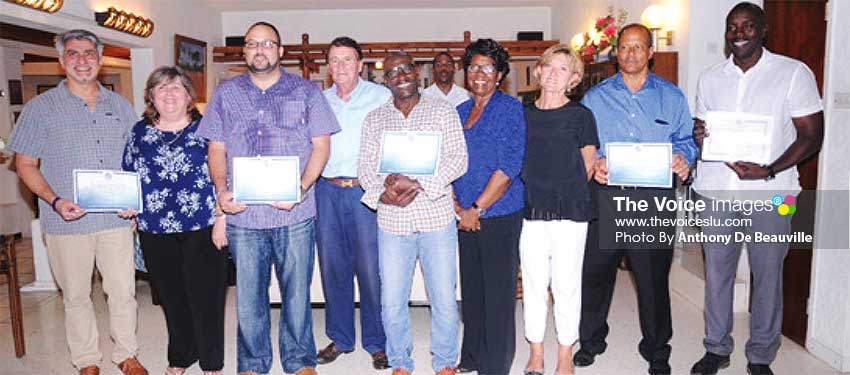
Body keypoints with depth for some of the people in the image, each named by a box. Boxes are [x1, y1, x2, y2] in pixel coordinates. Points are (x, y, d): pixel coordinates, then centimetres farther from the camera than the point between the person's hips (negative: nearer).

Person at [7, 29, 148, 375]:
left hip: (116, 217, 2)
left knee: (123, 291, 7)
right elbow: (25, 164, 1)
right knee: (76, 295, 11)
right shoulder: (41, 107, 2)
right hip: (67, 221, -1)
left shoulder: (119, 105, 10)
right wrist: (56, 201, -14)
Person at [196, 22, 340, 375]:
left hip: (295, 213, -1)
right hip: (243, 213, 2)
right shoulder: (225, 94, 11)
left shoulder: (306, 91, 5)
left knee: (296, 290, 8)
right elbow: (216, 149, 10)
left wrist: (301, 188, -14)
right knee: (248, 293, 10)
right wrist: (221, 190, -7)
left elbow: (321, 145, 1)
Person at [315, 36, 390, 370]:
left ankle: (378, 342, 14)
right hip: (327, 191, 4)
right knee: (333, 267, 9)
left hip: (367, 190, -4)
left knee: (371, 269, -3)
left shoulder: (382, 97, 2)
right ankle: (340, 338, 25)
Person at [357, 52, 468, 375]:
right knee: (392, 301, 8)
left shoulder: (443, 111, 4)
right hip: (392, 222, 2)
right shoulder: (374, 119, 11)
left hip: (437, 218, -1)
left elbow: (457, 160, -6)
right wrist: (382, 193, -16)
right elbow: (365, 167, 5)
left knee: (444, 299, 6)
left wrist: (417, 183, -18)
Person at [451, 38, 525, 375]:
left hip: (499, 214, -6)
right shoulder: (460, 112, 13)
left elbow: (509, 165, -14)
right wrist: (457, 206, -1)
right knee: (470, 286, 14)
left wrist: (477, 209, -14)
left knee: (498, 289, 2)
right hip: (465, 216, 6)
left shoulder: (511, 109, -6)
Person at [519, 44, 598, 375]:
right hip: (531, 210, 3)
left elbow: (589, 166, 6)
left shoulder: (580, 115, 2)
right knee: (533, 283, 9)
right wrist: (532, 192, 8)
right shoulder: (523, 114, 9)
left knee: (566, 284, 5)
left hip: (569, 211, -2)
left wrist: (569, 192, 3)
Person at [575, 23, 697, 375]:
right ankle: (591, 340, 28)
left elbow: (685, 140, 11)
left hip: (654, 199, 0)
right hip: (606, 196, 1)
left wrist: (683, 158, -11)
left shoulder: (671, 96, 9)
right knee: (595, 271, 7)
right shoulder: (595, 97, 8)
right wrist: (593, 163, -13)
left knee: (653, 277, 8)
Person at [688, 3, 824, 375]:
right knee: (716, 272, 11)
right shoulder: (710, 78, 9)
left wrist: (769, 171, -19)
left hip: (769, 193, -3)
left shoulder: (794, 73, -2)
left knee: (767, 276, 7)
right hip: (716, 191, 3)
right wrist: (698, 135, -8)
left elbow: (811, 136, -4)